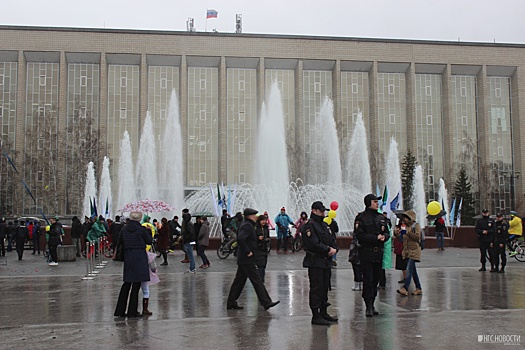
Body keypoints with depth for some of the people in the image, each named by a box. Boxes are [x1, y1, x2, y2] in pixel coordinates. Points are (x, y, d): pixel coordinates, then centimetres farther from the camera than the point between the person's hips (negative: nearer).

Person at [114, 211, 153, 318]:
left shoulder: (124, 229, 3)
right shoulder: (142, 229, -10)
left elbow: (120, 242, 9)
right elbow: (149, 241, 0)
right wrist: (149, 231, 13)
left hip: (128, 258, 5)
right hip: (140, 258, -5)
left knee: (127, 283, 14)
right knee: (136, 284, 2)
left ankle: (120, 311, 16)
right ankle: (132, 311, 6)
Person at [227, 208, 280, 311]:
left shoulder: (246, 224, 16)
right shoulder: (247, 226, -16)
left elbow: (240, 239, 26)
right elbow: (240, 239, -30)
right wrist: (248, 252, -23)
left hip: (243, 259, 10)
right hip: (247, 260, -10)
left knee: (239, 281, 13)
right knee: (257, 280, -6)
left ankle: (231, 303, 17)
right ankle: (266, 302, -3)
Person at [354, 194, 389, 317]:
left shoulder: (381, 218, 14)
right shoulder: (361, 218, -6)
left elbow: (387, 233, 17)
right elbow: (360, 235, -13)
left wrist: (384, 237, -6)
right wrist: (376, 238, -17)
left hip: (378, 253, 6)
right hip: (366, 253, -6)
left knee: (375, 280, 10)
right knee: (368, 280, -7)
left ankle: (372, 305, 20)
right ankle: (368, 307, -2)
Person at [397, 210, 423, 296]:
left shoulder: (416, 226, -6)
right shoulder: (406, 226, 16)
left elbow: (417, 237, -16)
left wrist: (408, 233, -21)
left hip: (414, 251, -8)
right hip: (407, 251, 8)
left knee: (409, 270, -15)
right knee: (413, 271, 10)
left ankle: (405, 289, -21)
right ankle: (418, 289, 16)